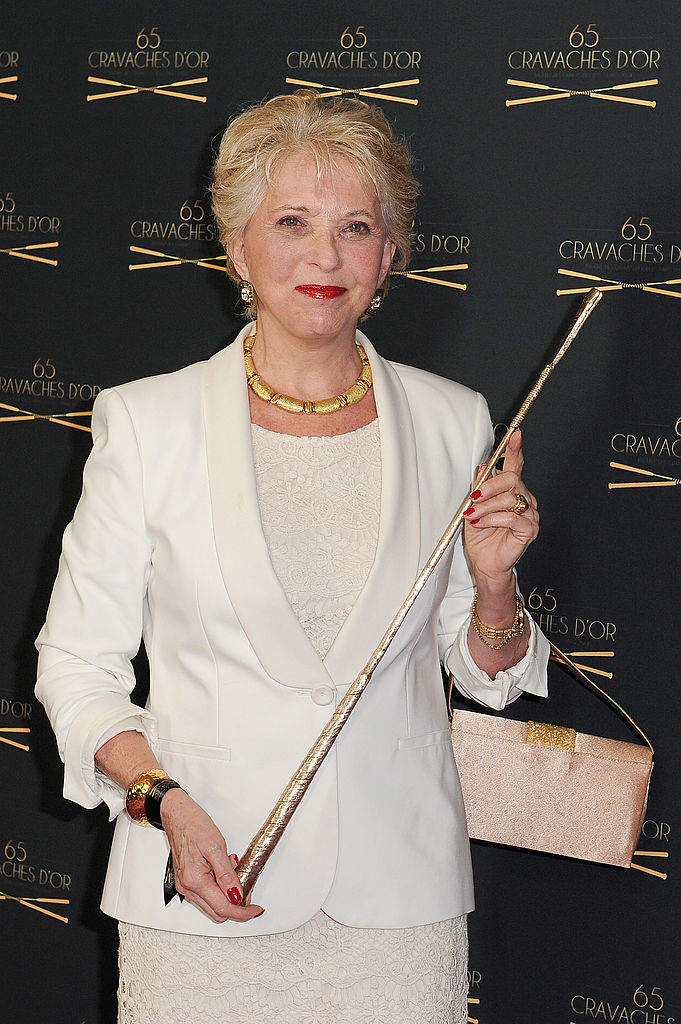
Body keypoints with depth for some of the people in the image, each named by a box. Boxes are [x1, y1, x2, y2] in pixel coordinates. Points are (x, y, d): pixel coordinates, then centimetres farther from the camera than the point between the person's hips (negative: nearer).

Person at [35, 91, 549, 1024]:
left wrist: (493, 582, -10)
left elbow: (487, 676, 11)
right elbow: (77, 659, 0)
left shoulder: (451, 422, 2)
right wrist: (163, 802, -14)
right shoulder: (147, 422, -4)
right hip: (201, 895, -1)